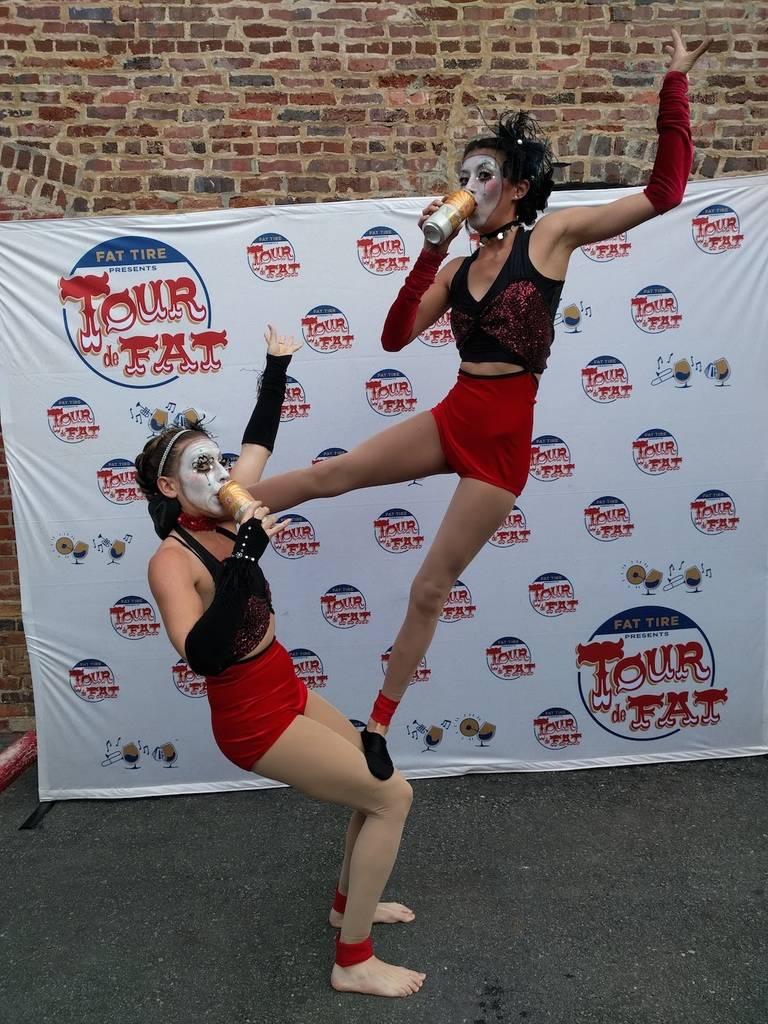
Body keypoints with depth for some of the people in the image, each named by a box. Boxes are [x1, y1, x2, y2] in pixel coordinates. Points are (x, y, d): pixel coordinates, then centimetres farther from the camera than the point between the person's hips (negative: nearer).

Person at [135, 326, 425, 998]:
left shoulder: (223, 519, -2)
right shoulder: (171, 561, -23)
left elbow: (259, 441, 12)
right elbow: (201, 654, -39)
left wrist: (277, 368, 16)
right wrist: (245, 559, -44)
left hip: (286, 694, 9)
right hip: (253, 718, -8)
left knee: (379, 780, 20)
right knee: (391, 797, -5)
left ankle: (348, 903, 41)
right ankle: (354, 962, 10)